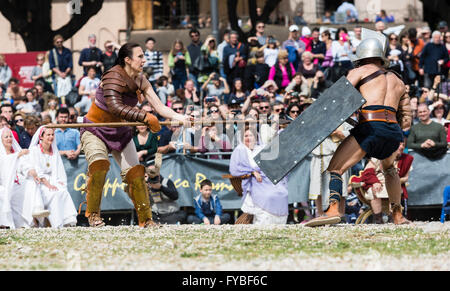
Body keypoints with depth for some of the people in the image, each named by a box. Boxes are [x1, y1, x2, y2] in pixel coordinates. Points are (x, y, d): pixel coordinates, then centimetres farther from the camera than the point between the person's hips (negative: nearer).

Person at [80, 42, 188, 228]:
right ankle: (93, 214, -15)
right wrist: (145, 117, -41)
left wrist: (181, 118, -21)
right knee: (100, 164, -27)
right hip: (95, 130, -6)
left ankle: (145, 219, 1)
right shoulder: (113, 77, -23)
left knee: (135, 171, -4)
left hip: (120, 132, 6)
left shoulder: (140, 81, -1)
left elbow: (159, 106, -6)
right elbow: (115, 106, -36)